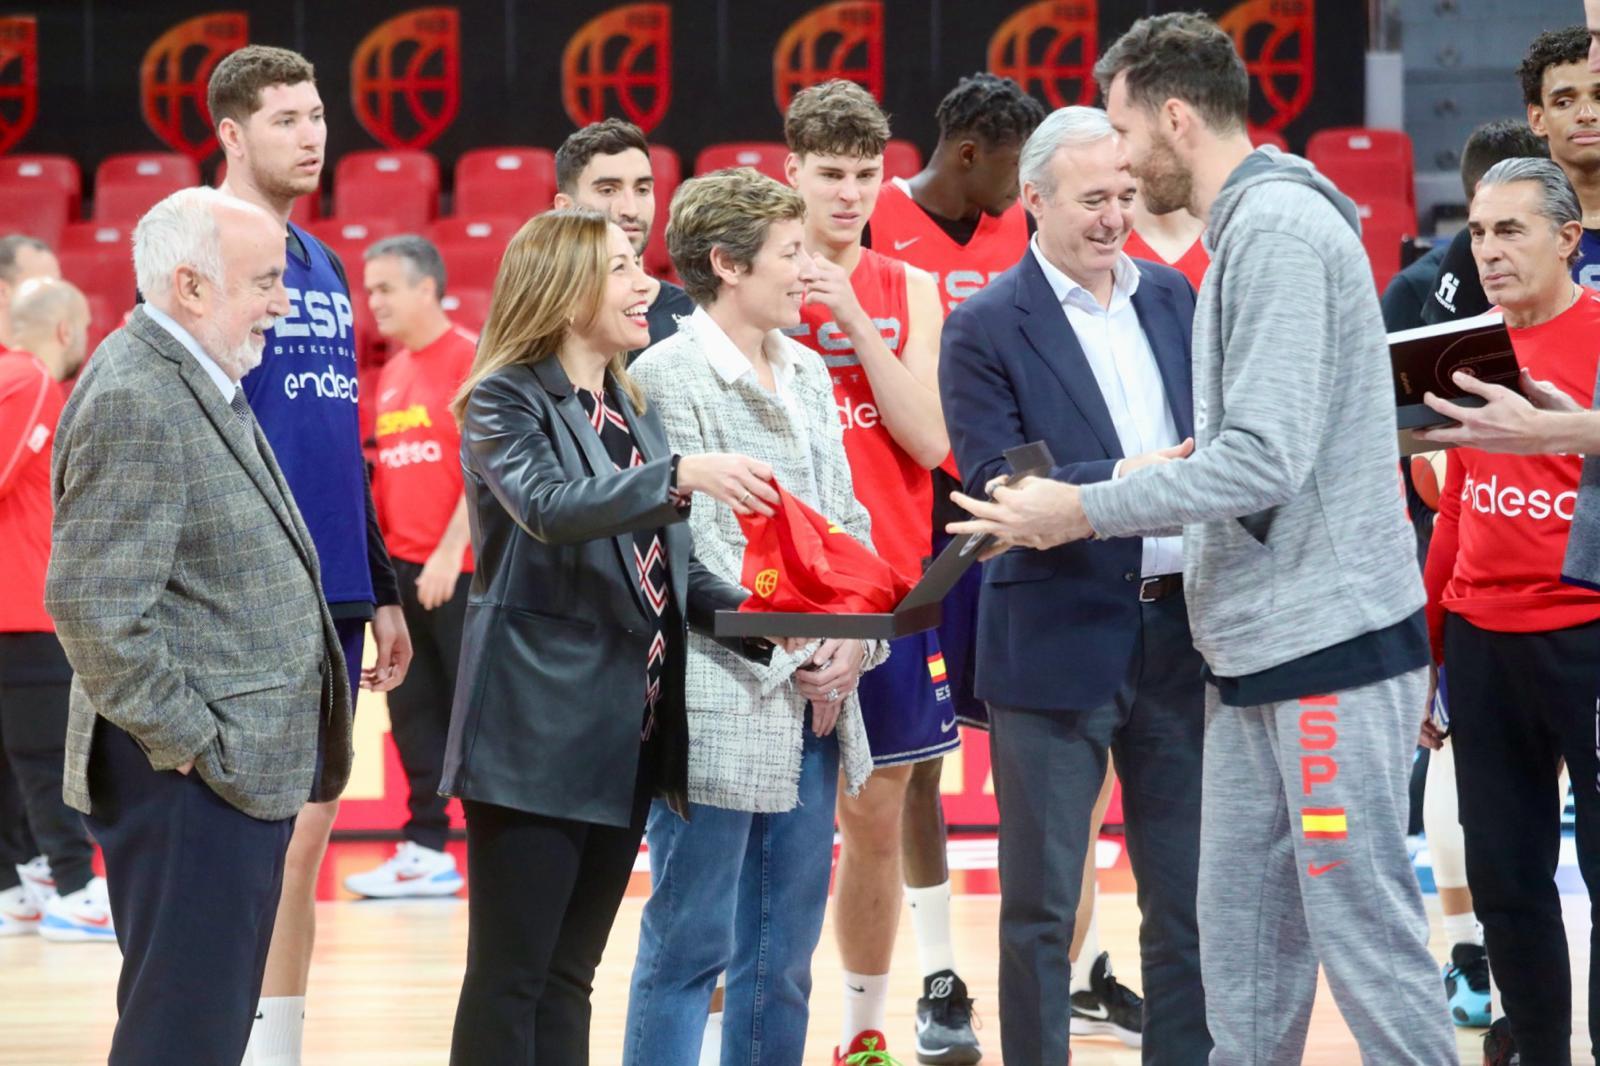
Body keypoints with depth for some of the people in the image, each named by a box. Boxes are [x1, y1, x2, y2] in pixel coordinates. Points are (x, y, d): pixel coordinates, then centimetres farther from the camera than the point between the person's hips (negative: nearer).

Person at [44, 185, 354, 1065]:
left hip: (244, 771, 10)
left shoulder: (205, 387, 15)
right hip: (193, 783, -10)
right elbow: (93, 604, -23)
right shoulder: (135, 401, -18)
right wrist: (188, 741, -18)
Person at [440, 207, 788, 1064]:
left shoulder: (633, 411, 16)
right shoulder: (505, 402, -6)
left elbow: (671, 568, 17)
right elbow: (549, 506, -25)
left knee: (568, 979, 11)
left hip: (626, 734, 8)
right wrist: (683, 475, -37)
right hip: (538, 733, -8)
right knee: (509, 978, -6)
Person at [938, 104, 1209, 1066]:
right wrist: (1125, 480, -26)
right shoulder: (987, 329, -7)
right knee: (1041, 908, 3)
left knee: (1189, 901, 10)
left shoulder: (1172, 297, 10)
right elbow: (995, 488, -15)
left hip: (1180, 632, 5)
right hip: (1059, 646, -5)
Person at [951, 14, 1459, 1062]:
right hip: (1255, 657, 10)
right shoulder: (1245, 231, 15)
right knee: (1242, 938, 11)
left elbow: (1266, 459, -21)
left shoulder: (1281, 231, -14)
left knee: (1365, 927, -7)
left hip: (1330, 643, -10)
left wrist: (1085, 512, -13)